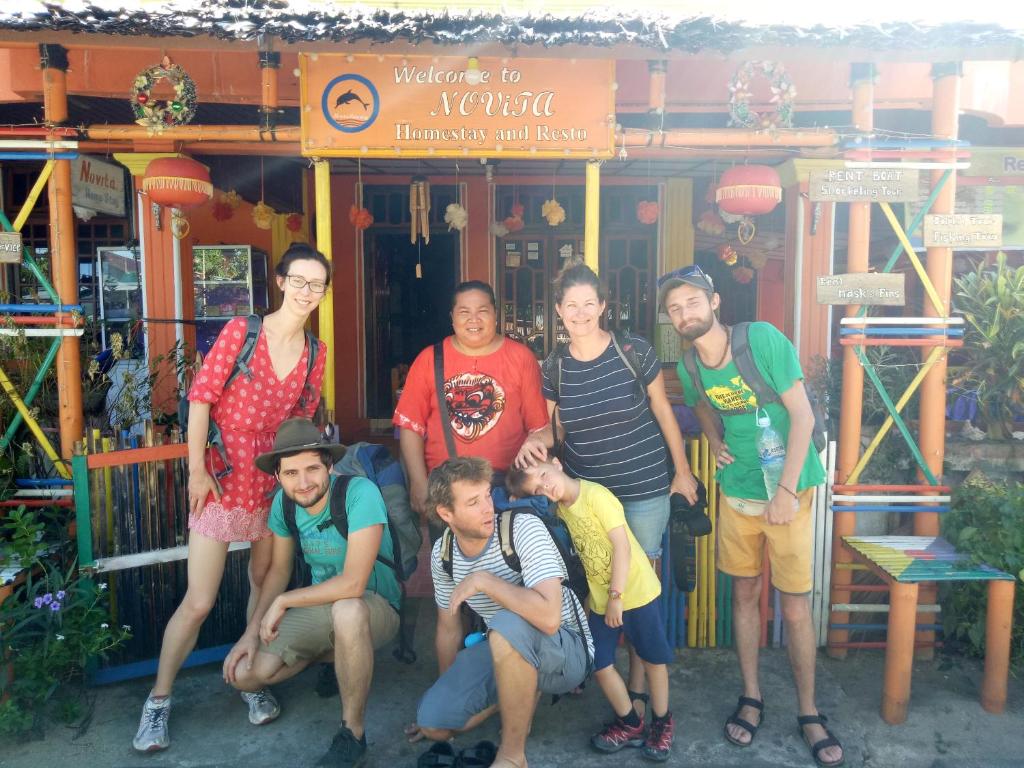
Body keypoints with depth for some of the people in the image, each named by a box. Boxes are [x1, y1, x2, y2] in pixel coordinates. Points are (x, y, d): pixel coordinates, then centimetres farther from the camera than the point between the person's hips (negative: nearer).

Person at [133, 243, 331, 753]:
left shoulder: (315, 353, 4)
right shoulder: (241, 330, -7)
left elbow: (302, 419, 10)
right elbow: (200, 397, -9)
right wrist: (197, 470, -12)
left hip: (276, 478, 4)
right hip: (224, 476, -4)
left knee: (265, 584, 16)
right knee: (198, 602, 0)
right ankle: (158, 701, 22)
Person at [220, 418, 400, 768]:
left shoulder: (360, 493, -28)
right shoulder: (283, 502, -7)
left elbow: (352, 584, -31)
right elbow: (279, 570, 6)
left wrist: (283, 602, -18)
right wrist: (252, 631, -5)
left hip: (375, 605, -6)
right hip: (321, 605, 6)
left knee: (347, 610, -41)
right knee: (244, 674, -9)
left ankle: (352, 735, -18)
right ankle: (334, 652, 20)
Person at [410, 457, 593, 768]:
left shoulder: (524, 528, -25)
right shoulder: (442, 553, -6)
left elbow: (549, 618, -38)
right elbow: (449, 628, 10)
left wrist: (482, 580, -32)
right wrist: (448, 693, 18)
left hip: (567, 650, -6)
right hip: (506, 650, 6)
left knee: (507, 626, -38)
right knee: (432, 724, -5)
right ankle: (521, 695, 18)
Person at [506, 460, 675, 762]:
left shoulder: (596, 495, -22)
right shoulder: (559, 508, -1)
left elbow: (622, 546, -22)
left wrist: (616, 595, -20)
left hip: (636, 591, -6)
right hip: (600, 599, 6)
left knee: (653, 659, 11)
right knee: (599, 664, 7)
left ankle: (662, 723, 32)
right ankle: (631, 723, 28)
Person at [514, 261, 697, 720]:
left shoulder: (634, 353, -10)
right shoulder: (555, 368, -1)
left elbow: (663, 412, 0)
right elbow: (552, 425, 9)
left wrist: (682, 471, 4)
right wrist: (536, 438, -14)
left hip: (644, 492, -2)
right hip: (584, 492, 3)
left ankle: (637, 687, 24)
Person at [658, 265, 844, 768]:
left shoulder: (763, 339, -15)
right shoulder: (688, 367, -1)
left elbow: (802, 415, -15)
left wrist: (786, 491, -18)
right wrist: (715, 442, 2)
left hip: (787, 490, -4)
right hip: (735, 491, 4)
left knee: (795, 607, 1)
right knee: (744, 594, 12)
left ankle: (808, 712, 20)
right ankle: (751, 697, 29)